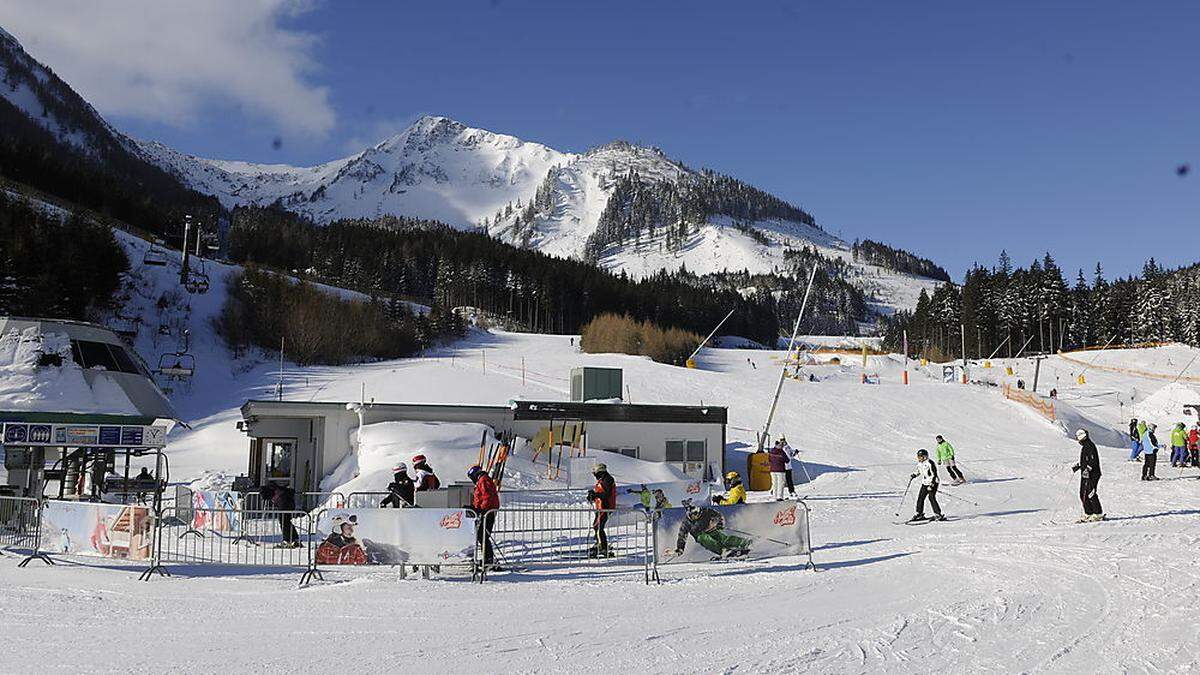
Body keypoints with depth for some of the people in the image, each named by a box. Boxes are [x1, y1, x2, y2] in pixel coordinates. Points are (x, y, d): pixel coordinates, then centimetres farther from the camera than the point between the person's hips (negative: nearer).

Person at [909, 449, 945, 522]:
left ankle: (938, 514, -9)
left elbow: (934, 474, -18)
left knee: (931, 497, -15)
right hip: (925, 483, 8)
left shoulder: (930, 463, -17)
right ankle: (919, 514, 18)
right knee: (920, 497, 6)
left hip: (933, 483, -8)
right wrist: (913, 475, 11)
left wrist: (931, 485, -23)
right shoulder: (919, 464, 8)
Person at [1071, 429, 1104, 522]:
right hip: (1085, 473, 10)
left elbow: (1093, 460, -21)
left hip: (1091, 474, -10)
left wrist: (1088, 469, -29)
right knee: (1083, 494, 9)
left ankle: (1098, 514, -4)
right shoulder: (1083, 447, 17)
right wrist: (1078, 466, 29)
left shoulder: (1090, 446, -13)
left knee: (1090, 494, -10)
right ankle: (1088, 514, 15)